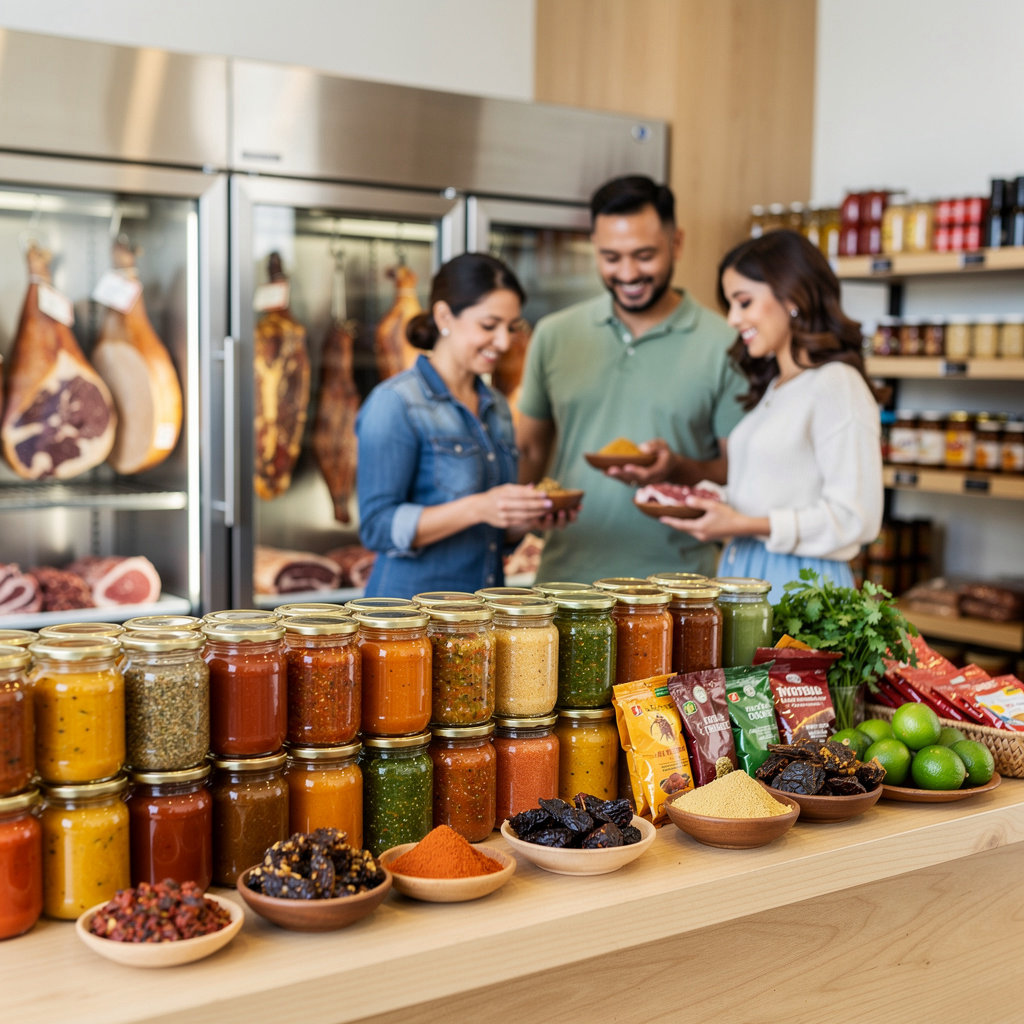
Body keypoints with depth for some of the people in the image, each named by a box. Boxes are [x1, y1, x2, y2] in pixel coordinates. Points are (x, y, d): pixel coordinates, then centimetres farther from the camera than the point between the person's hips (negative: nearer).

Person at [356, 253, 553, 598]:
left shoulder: (497, 408, 14)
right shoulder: (394, 404, -7)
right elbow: (378, 527, -13)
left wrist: (526, 516, 2)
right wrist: (476, 508, -22)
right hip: (413, 601, -6)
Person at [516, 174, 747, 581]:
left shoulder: (724, 346, -3)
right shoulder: (554, 335, 7)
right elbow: (529, 451, 12)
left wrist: (678, 468, -19)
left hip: (674, 583, -2)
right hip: (565, 575, 2)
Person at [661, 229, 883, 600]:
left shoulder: (837, 387, -12)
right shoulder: (773, 388, 16)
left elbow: (856, 518, -18)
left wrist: (747, 525, -21)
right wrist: (703, 500, 7)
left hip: (797, 583, -8)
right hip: (740, 570, 8)